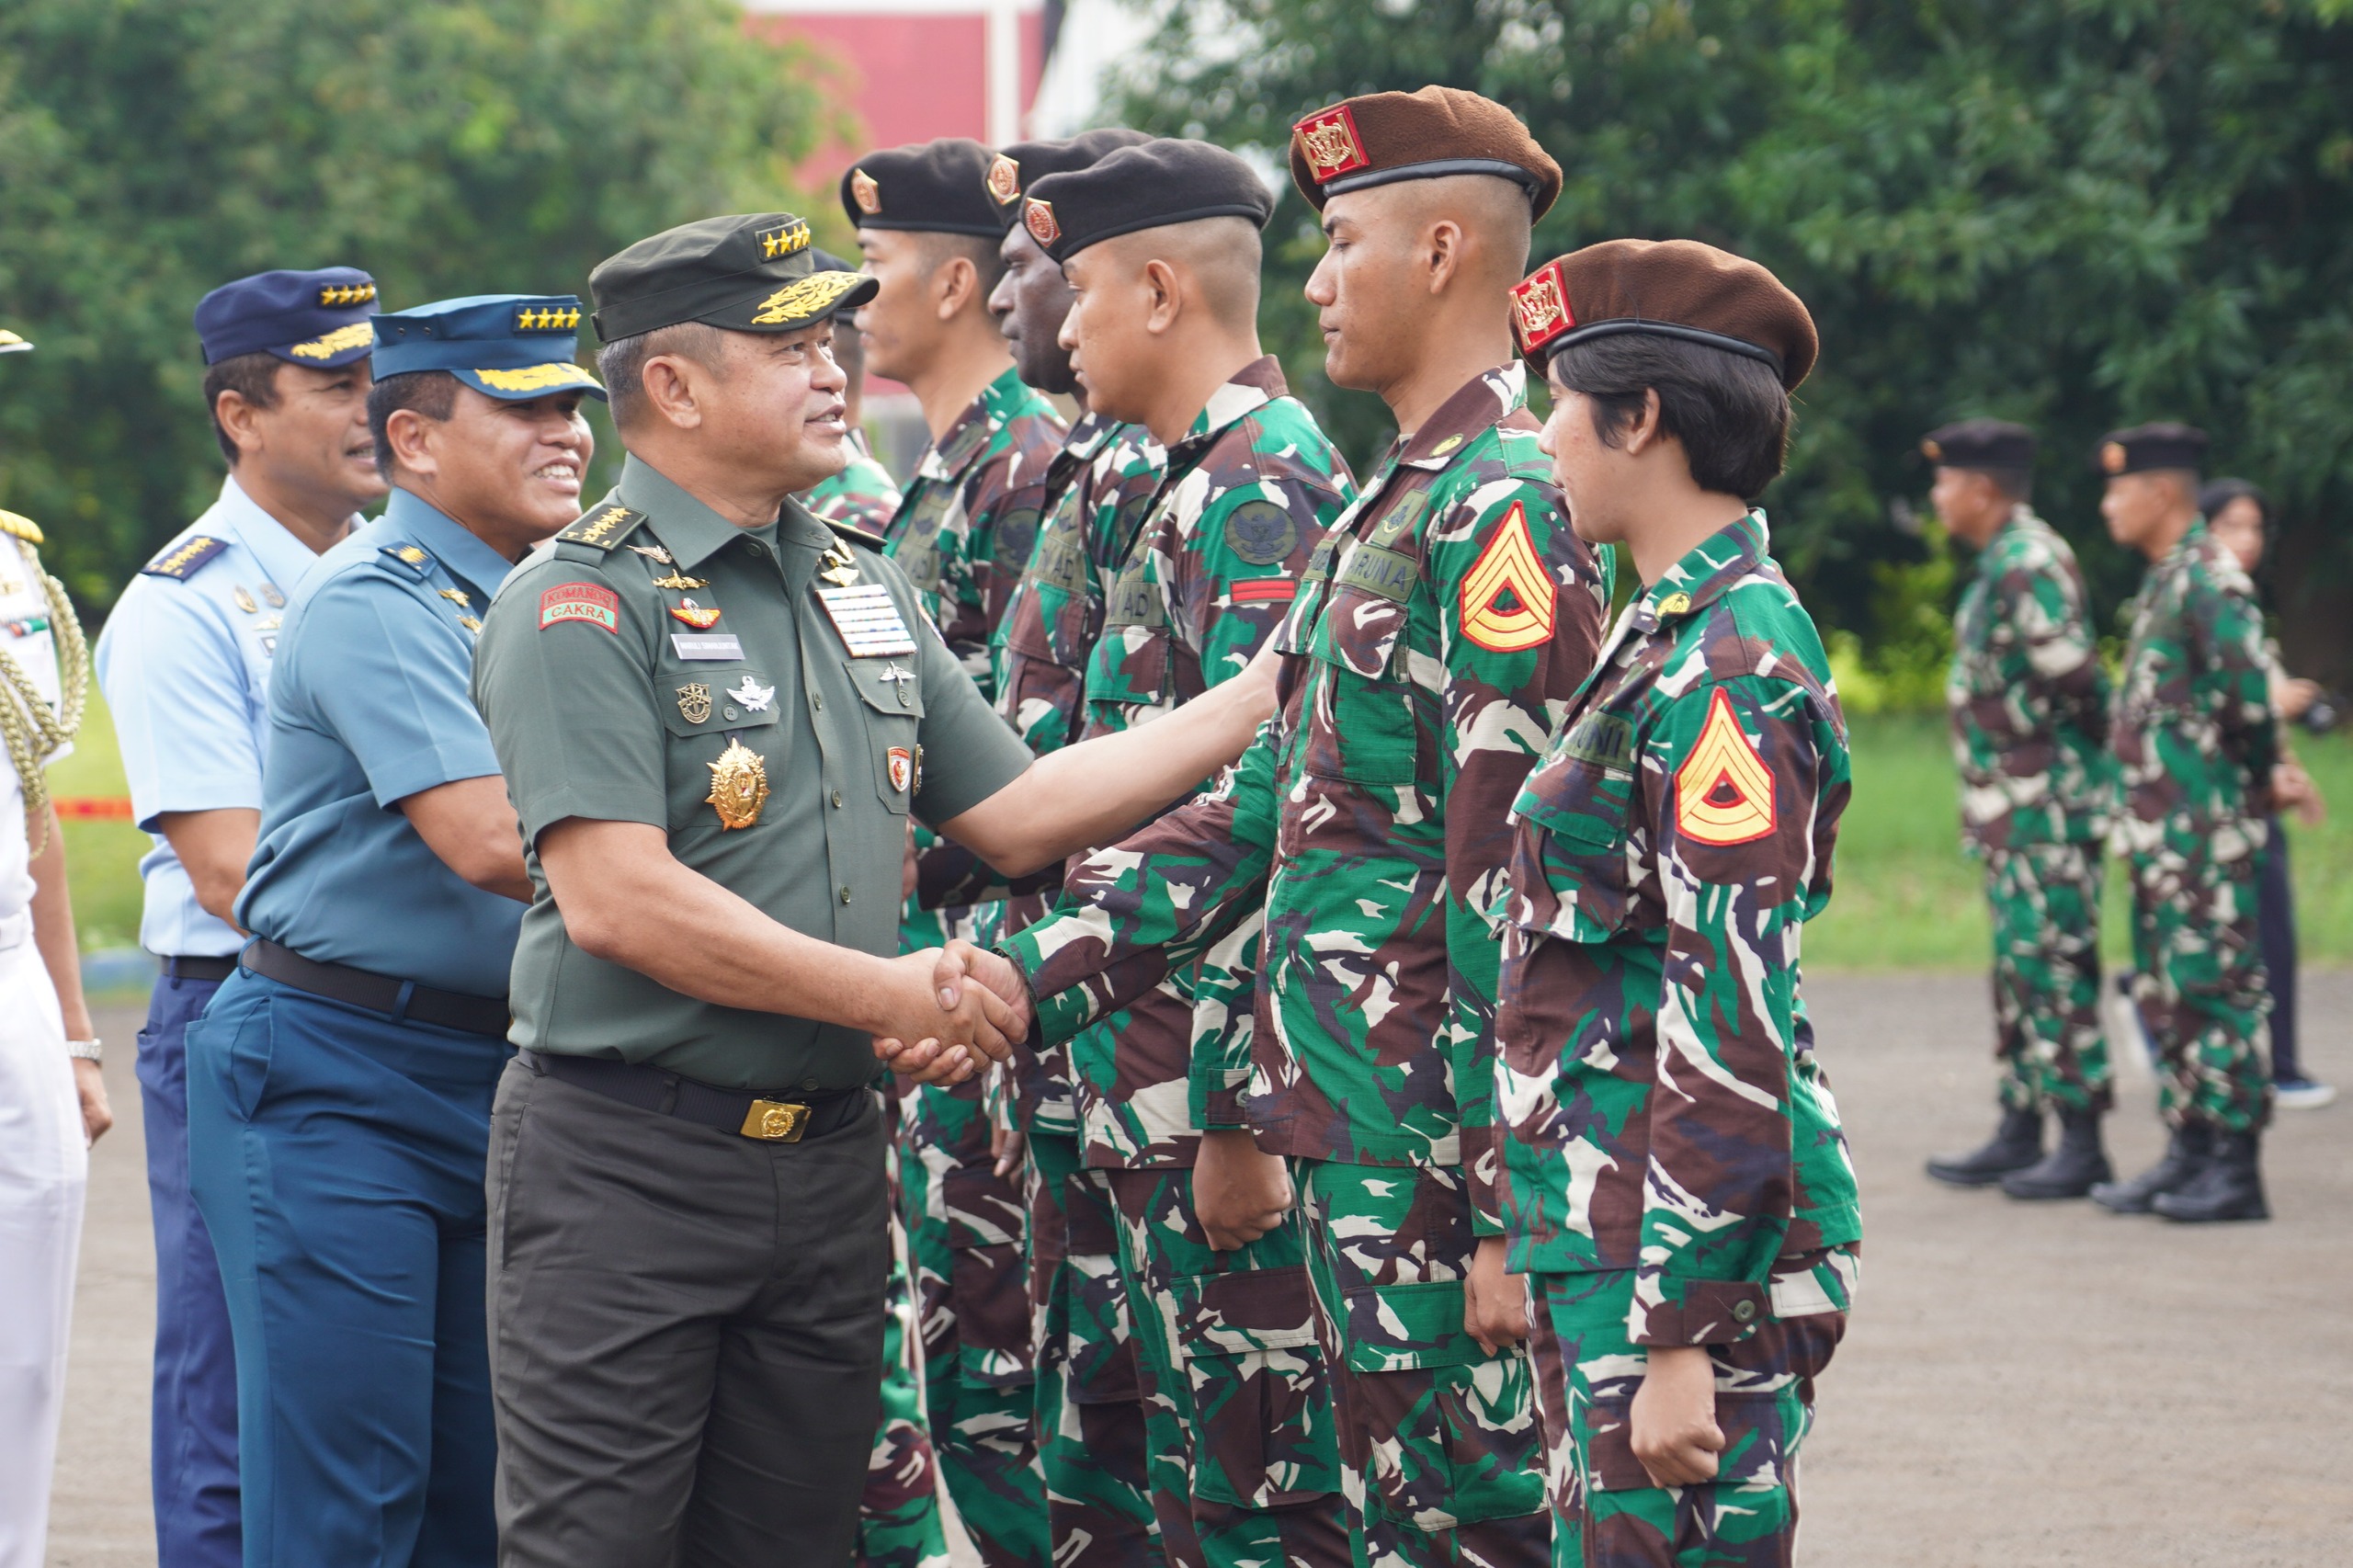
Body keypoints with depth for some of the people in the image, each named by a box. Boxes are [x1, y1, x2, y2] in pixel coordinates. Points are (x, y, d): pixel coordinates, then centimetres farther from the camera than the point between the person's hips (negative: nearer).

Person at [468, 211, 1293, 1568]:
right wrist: (887, 994, -17)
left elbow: (1013, 815, 15)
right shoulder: (582, 604, -11)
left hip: (829, 1151, 7)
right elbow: (617, 898, -21)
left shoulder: (865, 586, 14)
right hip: (628, 1162, -7)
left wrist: (1258, 700, 8)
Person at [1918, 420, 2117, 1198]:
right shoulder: (2002, 562, 16)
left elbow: (2072, 674, -21)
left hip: (2048, 806, -11)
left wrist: (2104, 746, -9)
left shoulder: (2029, 562, -17)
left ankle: (2082, 1145, -6)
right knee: (2017, 967, 14)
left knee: (2053, 967, -9)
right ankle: (2019, 1133, 20)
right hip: (2014, 810, 11)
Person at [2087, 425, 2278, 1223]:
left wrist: (2253, 776, -8)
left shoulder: (2210, 580, -14)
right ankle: (2190, 1153, 19)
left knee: (2216, 989, -7)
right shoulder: (2162, 582, 17)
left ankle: (2236, 1169, -5)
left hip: (2208, 835, -10)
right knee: (2164, 990, 13)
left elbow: (2248, 693, -21)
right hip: (2162, 835, 10)